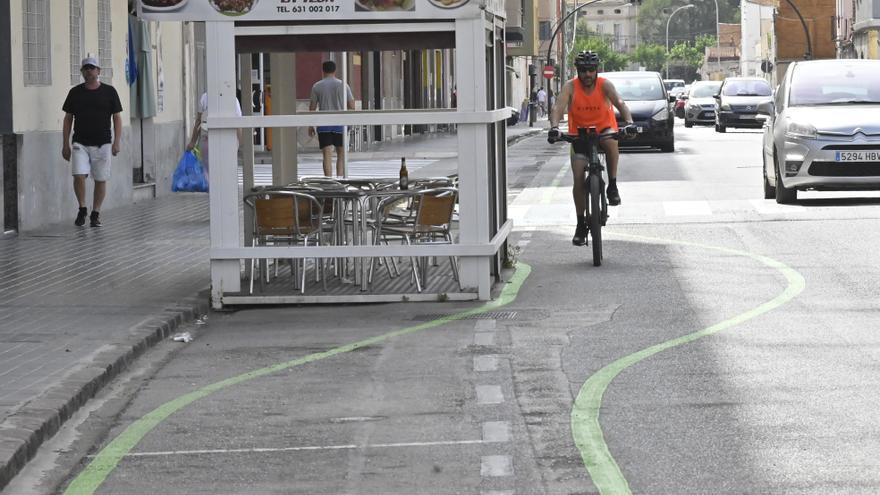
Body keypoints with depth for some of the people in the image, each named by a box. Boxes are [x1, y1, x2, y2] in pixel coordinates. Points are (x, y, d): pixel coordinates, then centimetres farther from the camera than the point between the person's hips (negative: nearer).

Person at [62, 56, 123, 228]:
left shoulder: (109, 91, 3)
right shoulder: (75, 92, 6)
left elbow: (117, 118, 4)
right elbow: (68, 119, 10)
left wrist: (116, 142, -6)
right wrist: (66, 144, 5)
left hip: (102, 143, 0)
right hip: (80, 144, 0)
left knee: (101, 180, 2)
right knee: (79, 175, -14)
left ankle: (95, 214, 15)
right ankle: (82, 209, 5)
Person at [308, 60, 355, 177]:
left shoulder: (316, 86, 1)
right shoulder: (343, 85, 1)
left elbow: (312, 108, 1)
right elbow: (351, 106, 1)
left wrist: (310, 126, 8)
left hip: (323, 125, 0)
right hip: (340, 124, 0)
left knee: (327, 155, -3)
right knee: (341, 154, 11)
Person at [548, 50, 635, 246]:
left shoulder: (604, 85, -15)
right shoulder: (570, 87, -14)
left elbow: (619, 103, -29)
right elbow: (558, 108, -26)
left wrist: (629, 122, -47)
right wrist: (554, 127, -46)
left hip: (603, 129, -1)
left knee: (611, 142, -38)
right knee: (578, 180, -6)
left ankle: (612, 186, -21)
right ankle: (581, 224, 8)